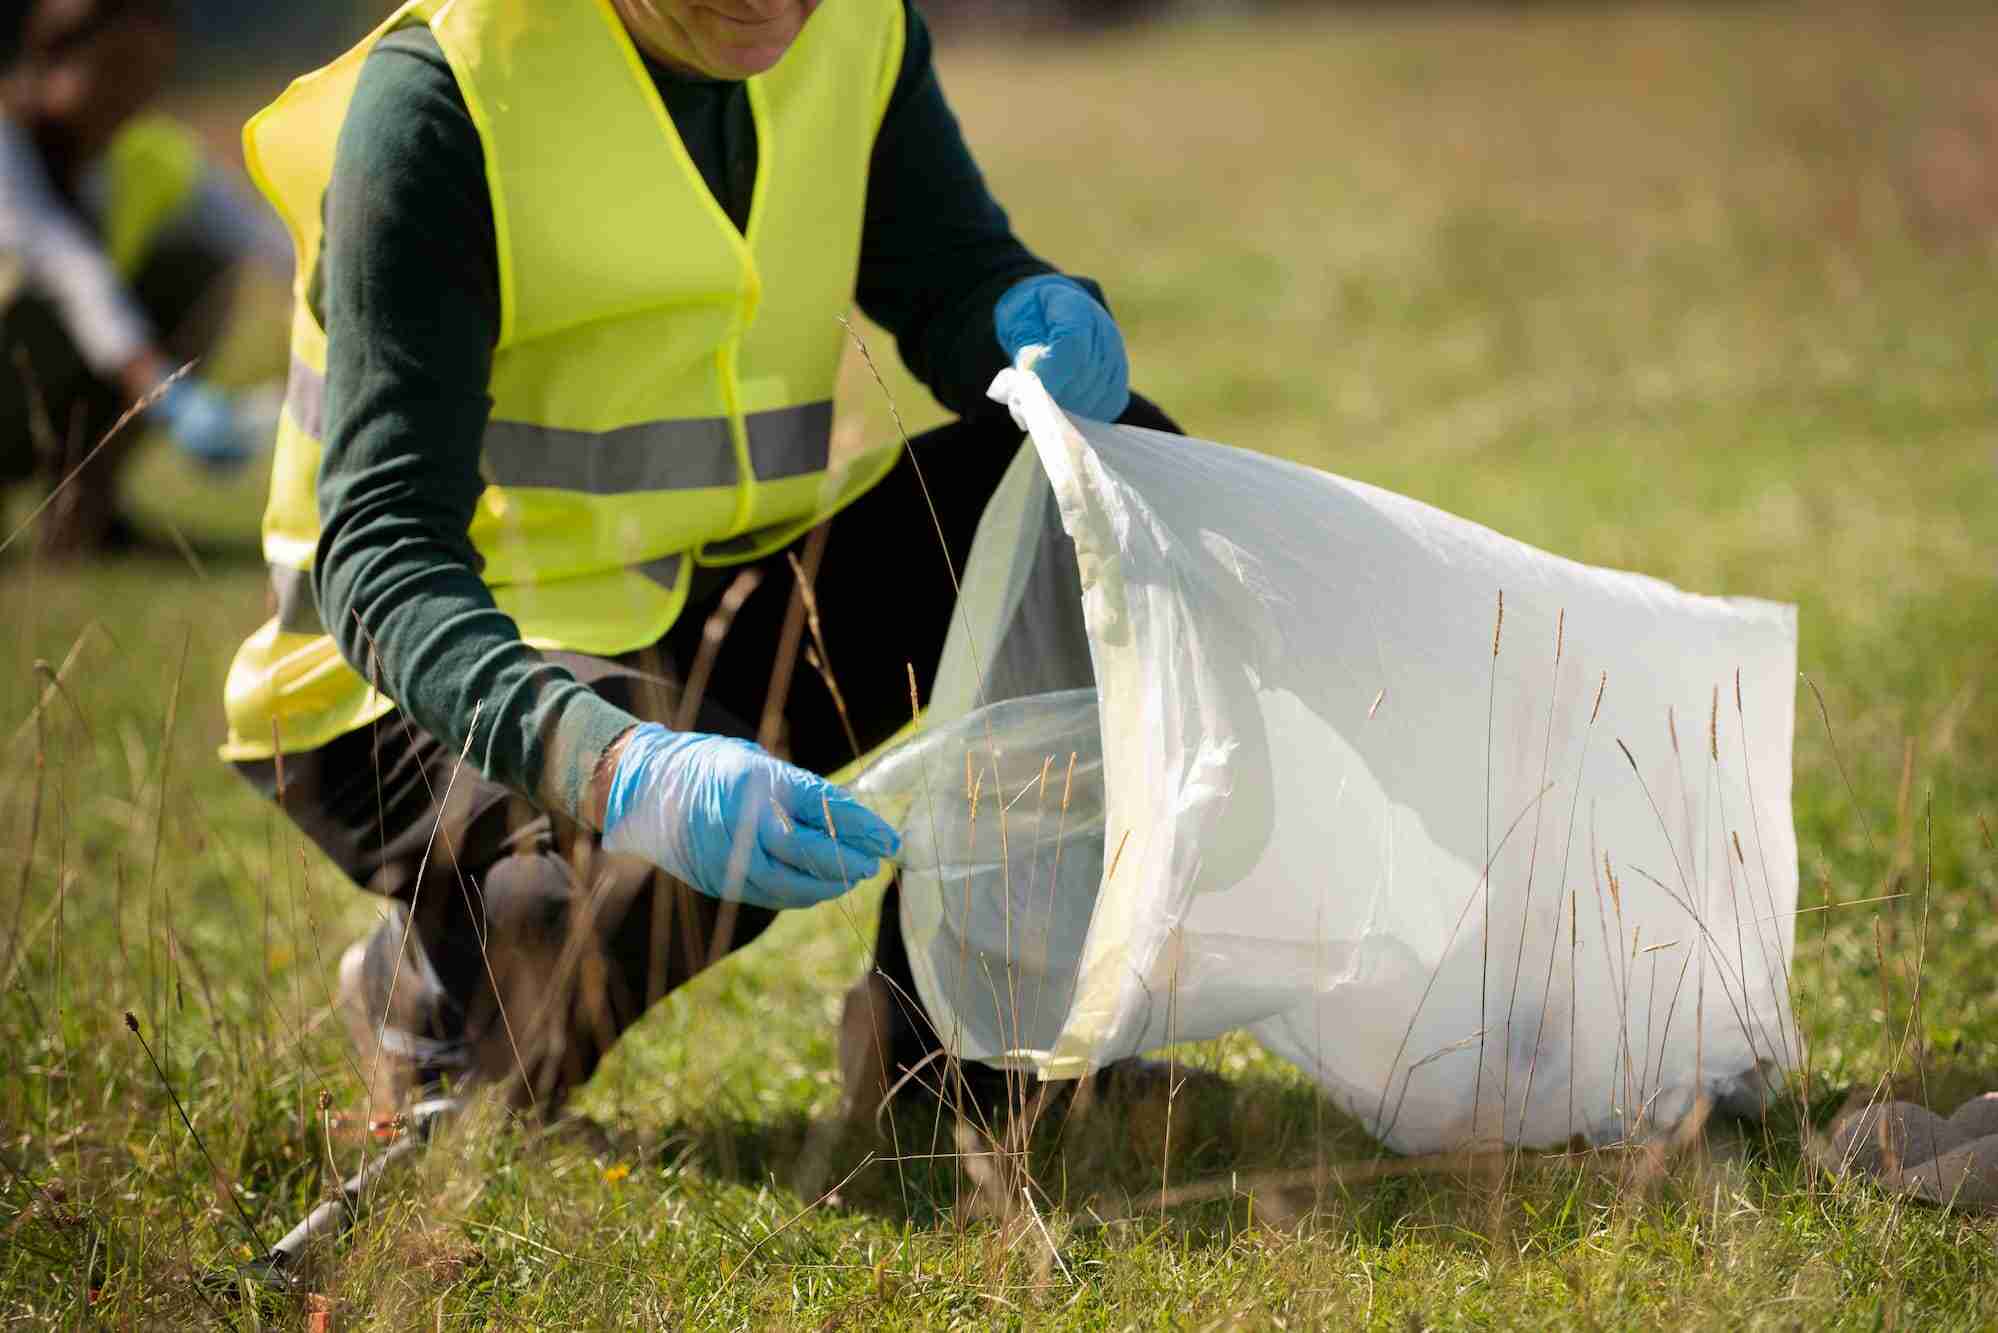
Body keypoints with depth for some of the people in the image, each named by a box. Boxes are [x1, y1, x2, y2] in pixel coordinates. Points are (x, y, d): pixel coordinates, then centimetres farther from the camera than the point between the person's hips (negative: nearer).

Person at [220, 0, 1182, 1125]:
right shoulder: (440, 96, -24)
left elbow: (954, 281, 6)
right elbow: (380, 553, -31)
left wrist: (1044, 319, -22)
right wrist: (618, 772, -49)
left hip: (702, 603, 7)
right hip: (429, 687, -6)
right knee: (703, 874, -36)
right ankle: (438, 984, -2)